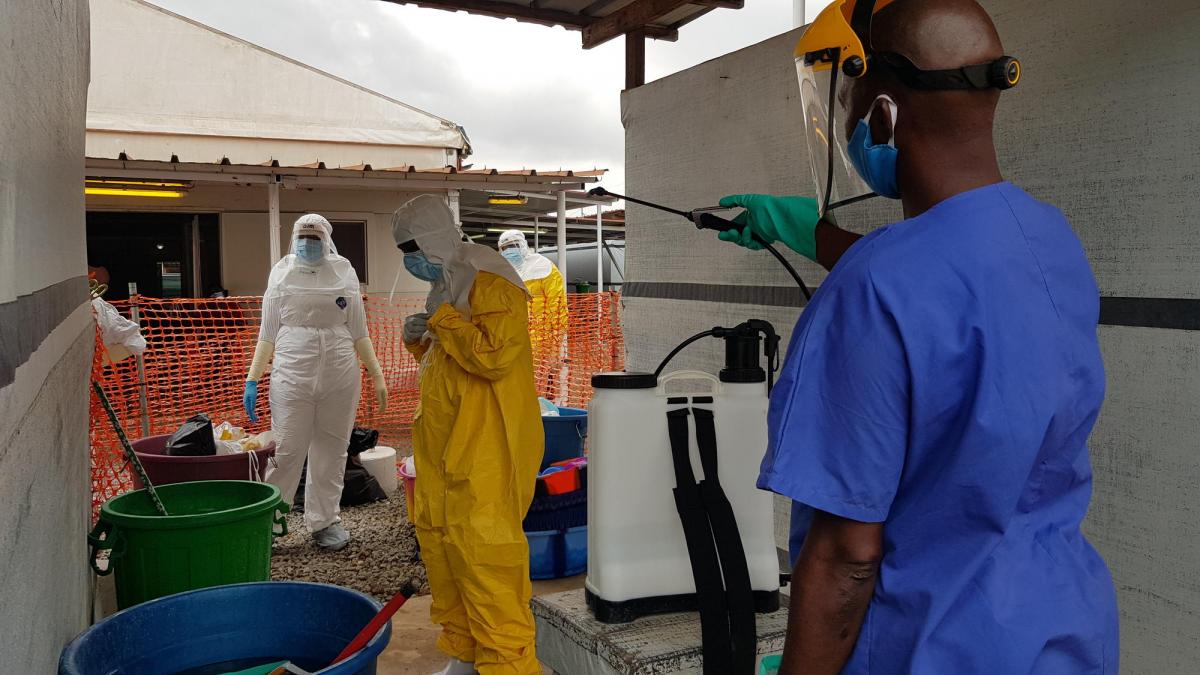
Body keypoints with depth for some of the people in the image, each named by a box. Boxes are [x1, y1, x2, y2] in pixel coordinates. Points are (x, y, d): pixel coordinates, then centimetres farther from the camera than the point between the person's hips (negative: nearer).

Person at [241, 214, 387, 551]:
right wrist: (252, 380, 2)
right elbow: (267, 335, 8)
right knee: (286, 451, -4)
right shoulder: (282, 273, 6)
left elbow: (359, 333, 10)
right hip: (293, 375, -1)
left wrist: (377, 376, 5)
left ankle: (324, 522, 17)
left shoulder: (344, 273, 7)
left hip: (340, 377, 1)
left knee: (332, 450, 6)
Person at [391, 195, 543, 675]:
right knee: (439, 543, 13)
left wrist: (440, 319, -15)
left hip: (485, 453, -10)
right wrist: (419, 340, 8)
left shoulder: (491, 284, -12)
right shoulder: (448, 286, 17)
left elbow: (493, 355, -25)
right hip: (444, 450, 10)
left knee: (483, 558, -9)